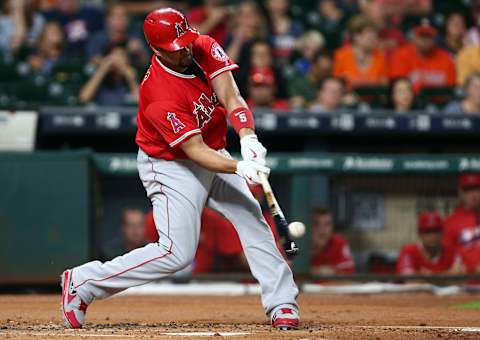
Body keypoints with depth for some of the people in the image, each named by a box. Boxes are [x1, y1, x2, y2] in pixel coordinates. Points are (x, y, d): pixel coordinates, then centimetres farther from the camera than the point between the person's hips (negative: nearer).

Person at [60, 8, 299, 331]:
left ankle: (282, 304, 2)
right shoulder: (160, 96, -32)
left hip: (214, 154, 7)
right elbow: (195, 152, -32)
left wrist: (248, 138, -40)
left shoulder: (205, 48, -13)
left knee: (253, 221, -2)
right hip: (171, 167, -7)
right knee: (177, 252, -13)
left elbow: (230, 96, -22)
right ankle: (82, 282, -4)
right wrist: (239, 168, -46)